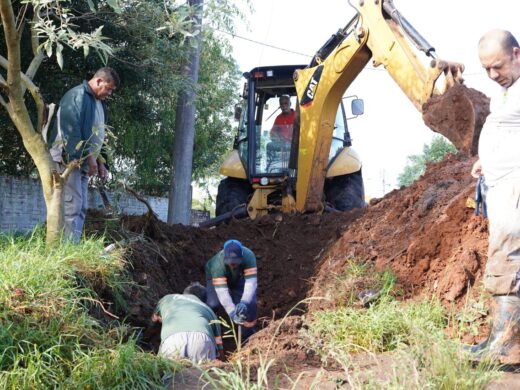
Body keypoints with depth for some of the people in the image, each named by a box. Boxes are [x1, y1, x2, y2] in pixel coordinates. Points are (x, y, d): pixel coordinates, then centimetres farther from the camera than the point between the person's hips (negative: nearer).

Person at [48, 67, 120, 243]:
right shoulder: (77, 95, -11)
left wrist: (100, 162, 14)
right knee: (72, 206, -13)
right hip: (69, 160, -10)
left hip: (83, 162, 10)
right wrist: (88, 157, -20)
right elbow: (71, 131, -20)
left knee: (81, 208, 6)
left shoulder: (99, 103, 18)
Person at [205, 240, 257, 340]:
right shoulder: (218, 264, -43)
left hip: (238, 277, 2)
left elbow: (251, 282, -44)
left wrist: (244, 302, -58)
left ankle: (249, 332, 8)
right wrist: (232, 313, -56)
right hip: (215, 276, -2)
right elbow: (222, 291, -46)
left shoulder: (249, 256, -41)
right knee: (213, 303, -23)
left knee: (250, 301, -14)